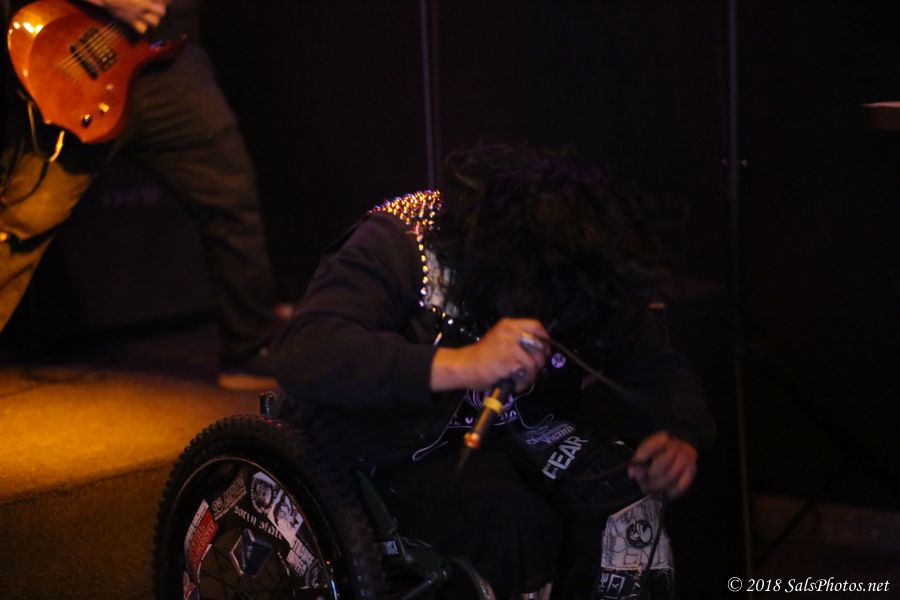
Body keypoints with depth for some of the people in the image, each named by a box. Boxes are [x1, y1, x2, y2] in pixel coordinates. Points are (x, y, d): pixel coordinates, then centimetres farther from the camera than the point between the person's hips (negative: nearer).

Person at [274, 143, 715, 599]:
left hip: (515, 428, 4)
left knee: (623, 489, -24)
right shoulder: (396, 247, -26)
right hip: (398, 444, -4)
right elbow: (302, 355, -40)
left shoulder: (593, 277, -12)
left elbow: (660, 371, -1)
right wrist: (461, 365, -50)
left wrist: (680, 437, -25)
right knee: (515, 523, -31)